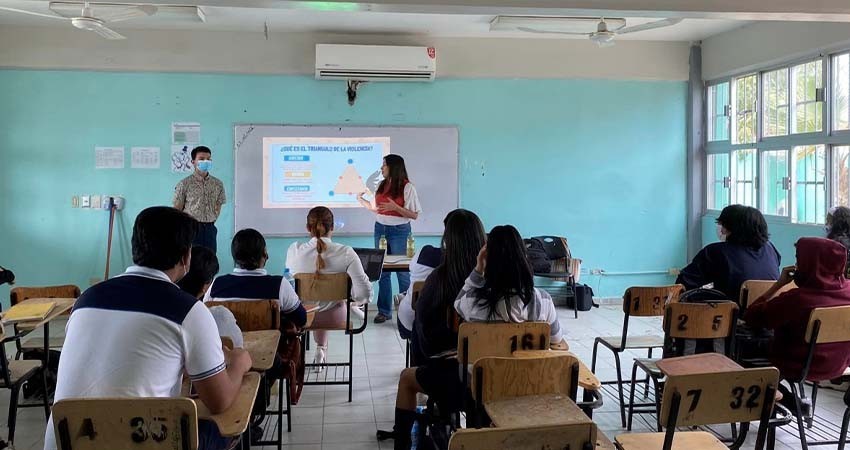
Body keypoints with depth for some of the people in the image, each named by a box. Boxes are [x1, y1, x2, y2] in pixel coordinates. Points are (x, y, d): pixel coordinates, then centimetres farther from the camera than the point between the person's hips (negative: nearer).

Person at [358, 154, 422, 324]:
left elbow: (415, 215, -11)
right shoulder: (382, 185, 8)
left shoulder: (407, 187, -9)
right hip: (380, 229, 6)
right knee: (382, 271, 7)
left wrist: (395, 207, -21)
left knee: (402, 271, -1)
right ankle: (384, 311, 15)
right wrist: (362, 200, 14)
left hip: (399, 231, -6)